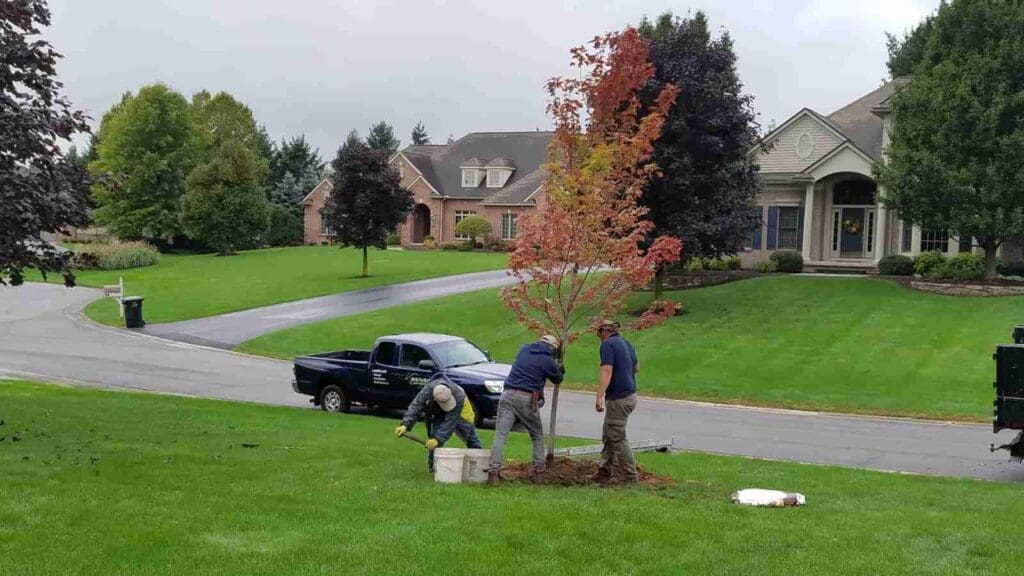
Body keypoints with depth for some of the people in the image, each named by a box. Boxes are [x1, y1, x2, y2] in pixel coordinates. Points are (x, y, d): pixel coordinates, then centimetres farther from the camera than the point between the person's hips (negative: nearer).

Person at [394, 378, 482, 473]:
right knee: (435, 435, -18)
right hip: (438, 414, 1)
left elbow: (450, 422, -43)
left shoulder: (459, 396, -45)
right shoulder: (427, 391, -39)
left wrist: (438, 439, -48)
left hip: (459, 413, -1)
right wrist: (405, 425, -47)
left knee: (469, 433, 9)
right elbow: (415, 407, -34)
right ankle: (433, 464, -3)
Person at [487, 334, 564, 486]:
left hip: (508, 395, 3)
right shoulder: (548, 361, 2)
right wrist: (559, 368, 39)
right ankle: (539, 473, 13)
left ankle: (494, 471, -19)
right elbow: (558, 379, 18)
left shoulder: (524, 349, 14)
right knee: (537, 436, 17)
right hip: (527, 399, -2)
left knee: (500, 435, -5)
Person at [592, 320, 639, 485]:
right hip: (630, 395, 9)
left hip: (618, 398, -9)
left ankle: (631, 477, 4)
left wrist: (599, 396, -28)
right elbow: (636, 367, 25)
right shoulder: (627, 343, 13)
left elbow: (607, 371, -23)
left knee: (617, 439, -1)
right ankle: (604, 473, 21)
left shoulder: (608, 344, -13)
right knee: (608, 437, 16)